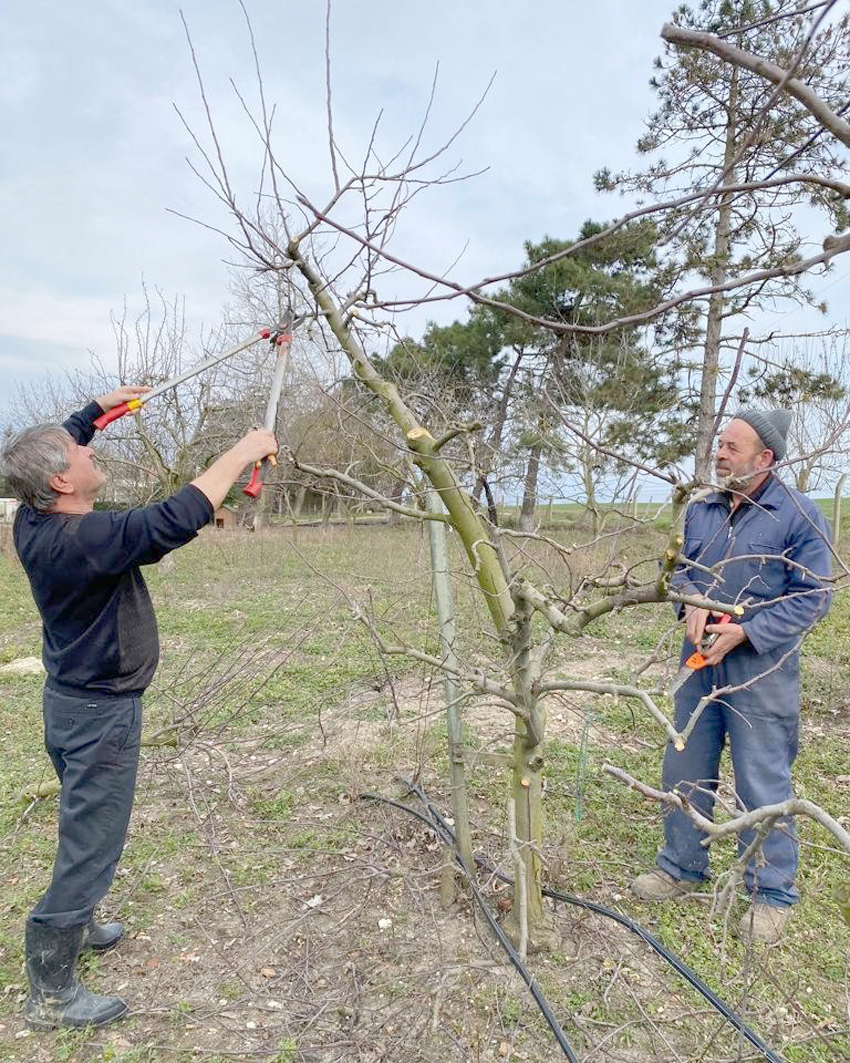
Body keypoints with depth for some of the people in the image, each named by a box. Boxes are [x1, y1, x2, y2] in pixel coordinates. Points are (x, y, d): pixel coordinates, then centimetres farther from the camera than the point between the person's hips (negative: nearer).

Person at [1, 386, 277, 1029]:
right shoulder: (86, 538, -29)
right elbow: (178, 518, -36)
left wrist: (99, 408, 22)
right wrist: (243, 453, -26)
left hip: (68, 702, 10)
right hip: (101, 713, -9)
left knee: (86, 829, 26)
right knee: (89, 845, 3)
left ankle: (76, 927, 46)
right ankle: (51, 995, 17)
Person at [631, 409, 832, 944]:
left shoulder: (800, 514, -10)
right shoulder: (701, 510, 7)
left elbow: (813, 596, -11)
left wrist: (744, 631, -19)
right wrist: (693, 603, -8)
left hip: (760, 666, -6)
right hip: (700, 659, 6)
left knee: (763, 783, 4)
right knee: (685, 769, 15)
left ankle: (772, 893, 24)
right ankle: (682, 867, 34)